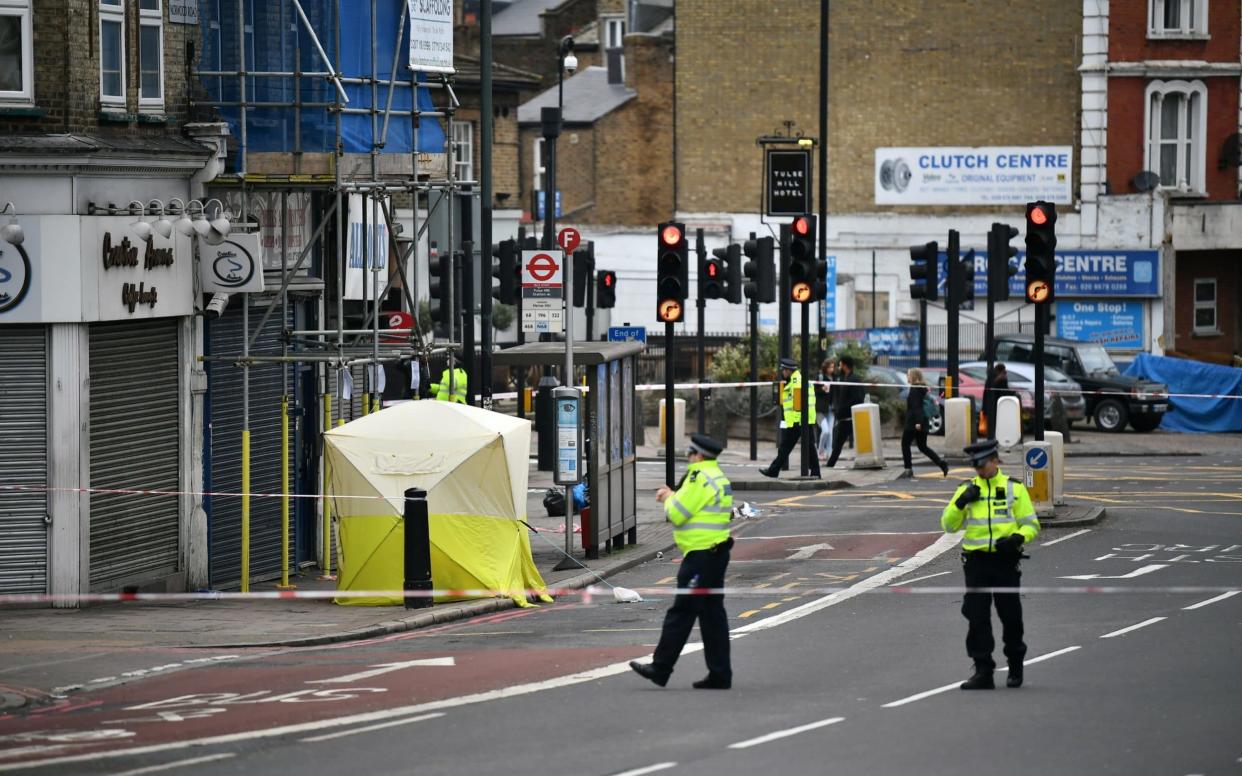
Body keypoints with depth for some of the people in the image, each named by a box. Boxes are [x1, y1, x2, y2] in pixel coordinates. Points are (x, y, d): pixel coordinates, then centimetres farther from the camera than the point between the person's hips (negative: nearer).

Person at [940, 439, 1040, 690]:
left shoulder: (1014, 488, 3)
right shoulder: (967, 489, 8)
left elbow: (1032, 525, 3)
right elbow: (948, 525, 7)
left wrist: (1017, 538, -18)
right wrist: (960, 503, -10)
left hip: (1006, 560, -1)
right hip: (977, 562, 1)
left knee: (1011, 616, 7)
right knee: (977, 617, -4)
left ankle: (1015, 666, 26)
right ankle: (983, 672, -1)